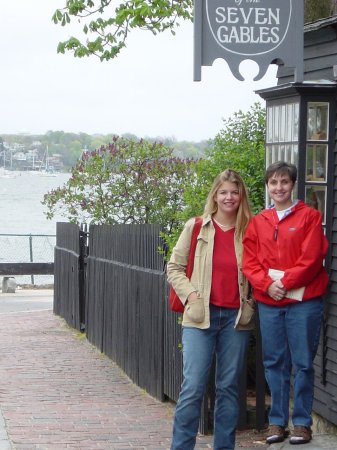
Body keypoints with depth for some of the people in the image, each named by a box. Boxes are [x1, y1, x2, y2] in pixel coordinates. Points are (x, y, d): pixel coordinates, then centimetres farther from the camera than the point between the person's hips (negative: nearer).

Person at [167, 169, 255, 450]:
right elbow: (175, 267, 6)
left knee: (229, 387, 7)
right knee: (193, 387, -6)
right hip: (201, 315, -2)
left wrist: (251, 302, 3)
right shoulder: (196, 227, 3)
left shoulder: (249, 232, 6)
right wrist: (190, 295, -7)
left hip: (236, 318, 2)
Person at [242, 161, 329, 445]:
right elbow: (250, 262, 6)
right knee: (274, 363, 7)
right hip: (268, 302, 4)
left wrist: (285, 282, -13)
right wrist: (267, 284, -10)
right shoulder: (258, 222, 12)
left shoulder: (309, 216, 1)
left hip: (303, 300, -3)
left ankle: (302, 422, 8)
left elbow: (312, 258, -8)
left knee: (303, 363, 1)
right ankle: (277, 422, 15)